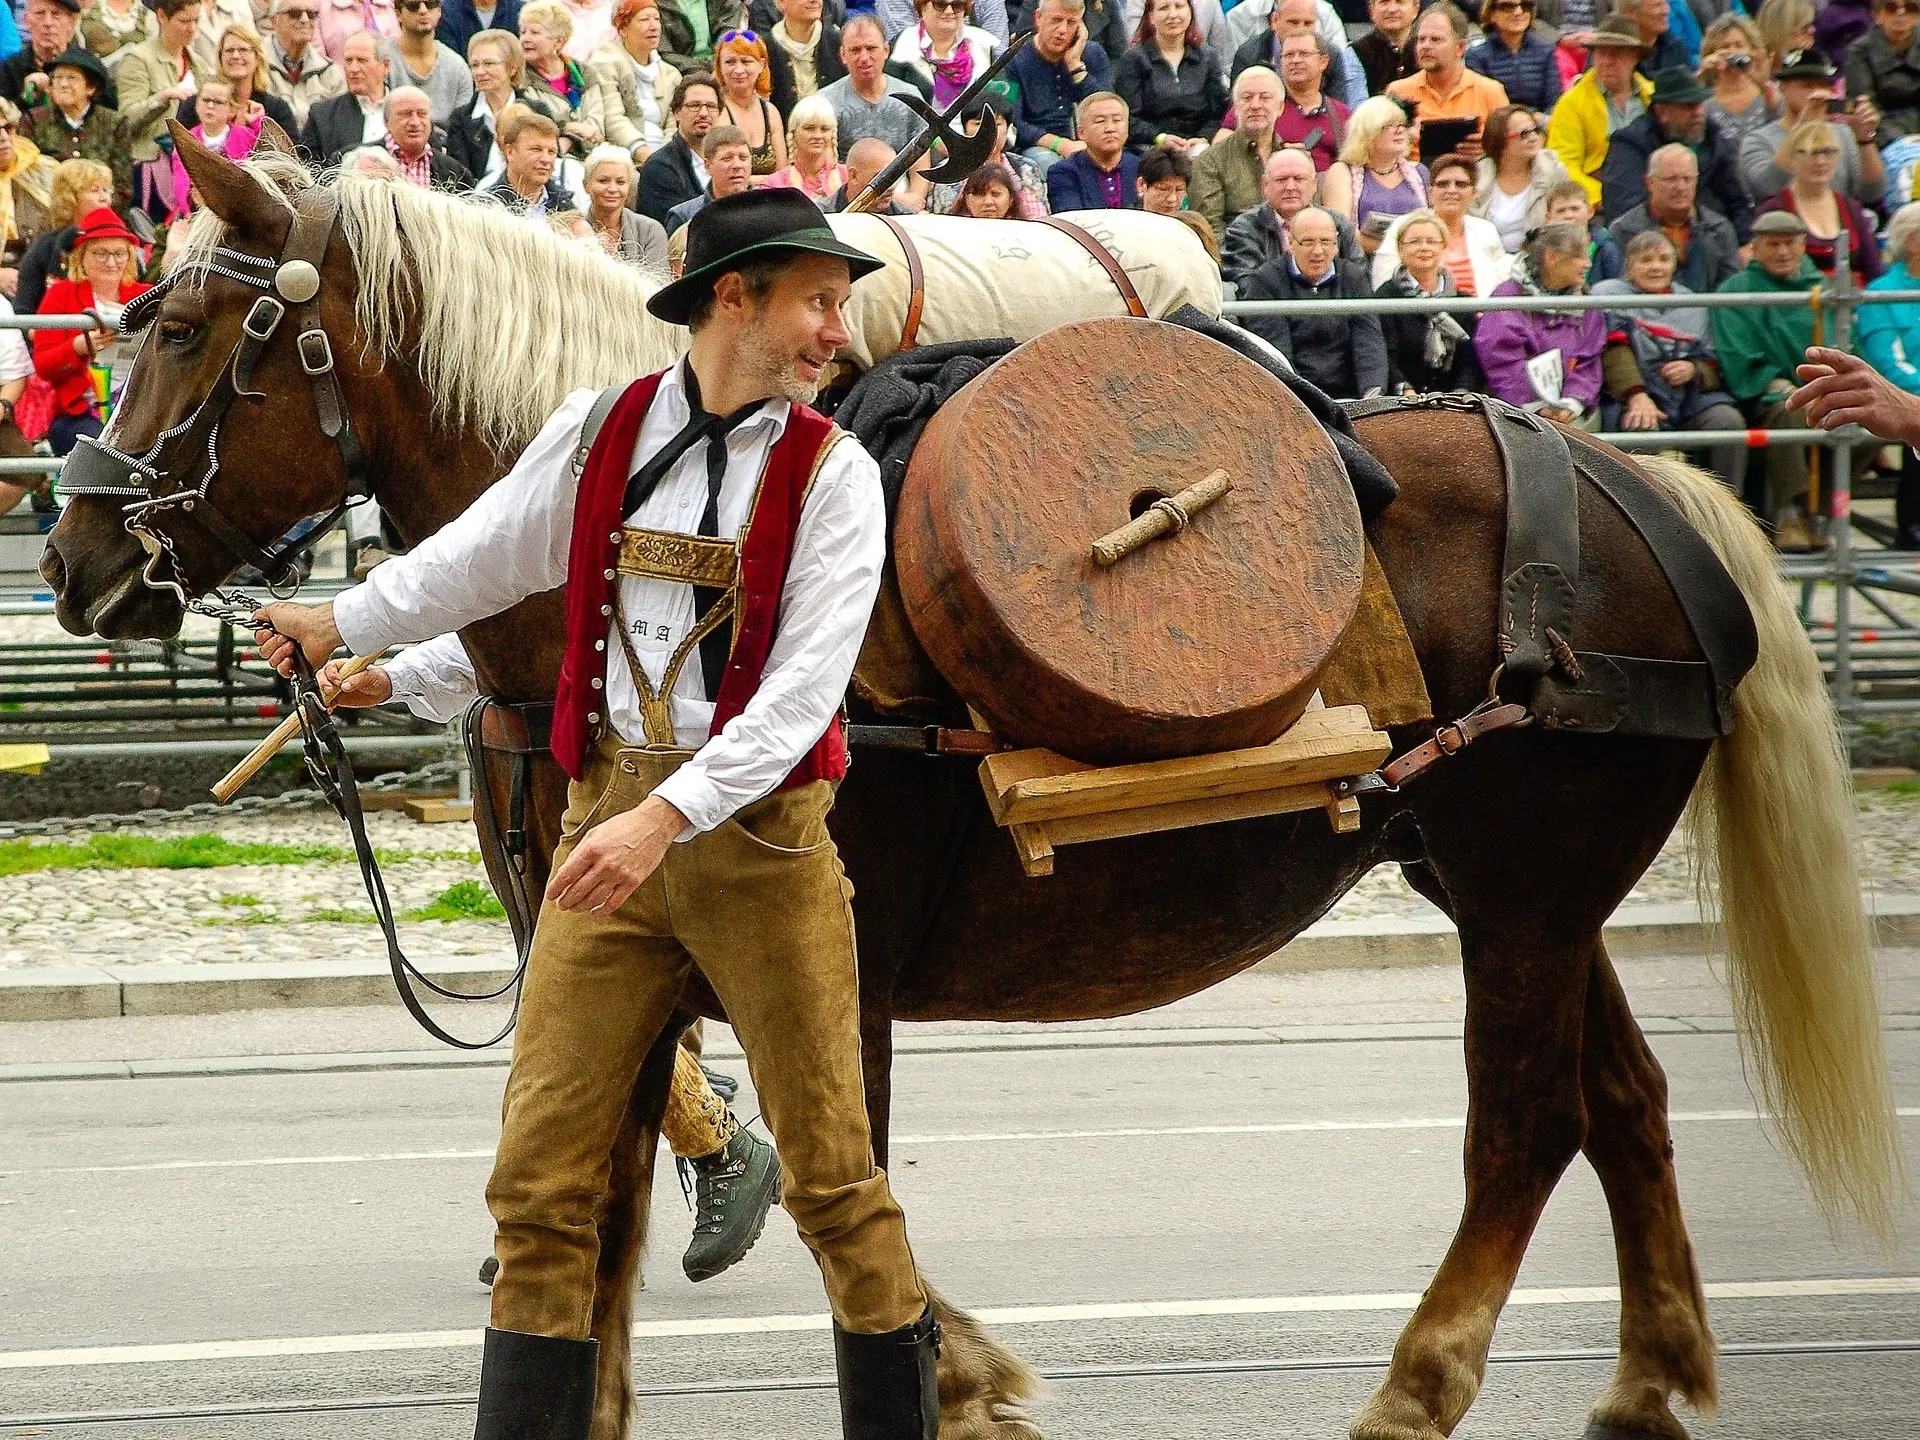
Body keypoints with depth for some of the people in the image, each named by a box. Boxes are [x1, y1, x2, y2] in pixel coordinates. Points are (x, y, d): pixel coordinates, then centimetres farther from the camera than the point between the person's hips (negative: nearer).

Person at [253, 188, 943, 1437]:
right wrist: (340, 624, 34)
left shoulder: (834, 476, -3)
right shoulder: (599, 434, 5)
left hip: (759, 830, -3)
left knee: (830, 1168, 1)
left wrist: (667, 816, -23)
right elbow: (478, 560, 22)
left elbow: (802, 694, -12)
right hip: (611, 816, 3)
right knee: (543, 1170, 1)